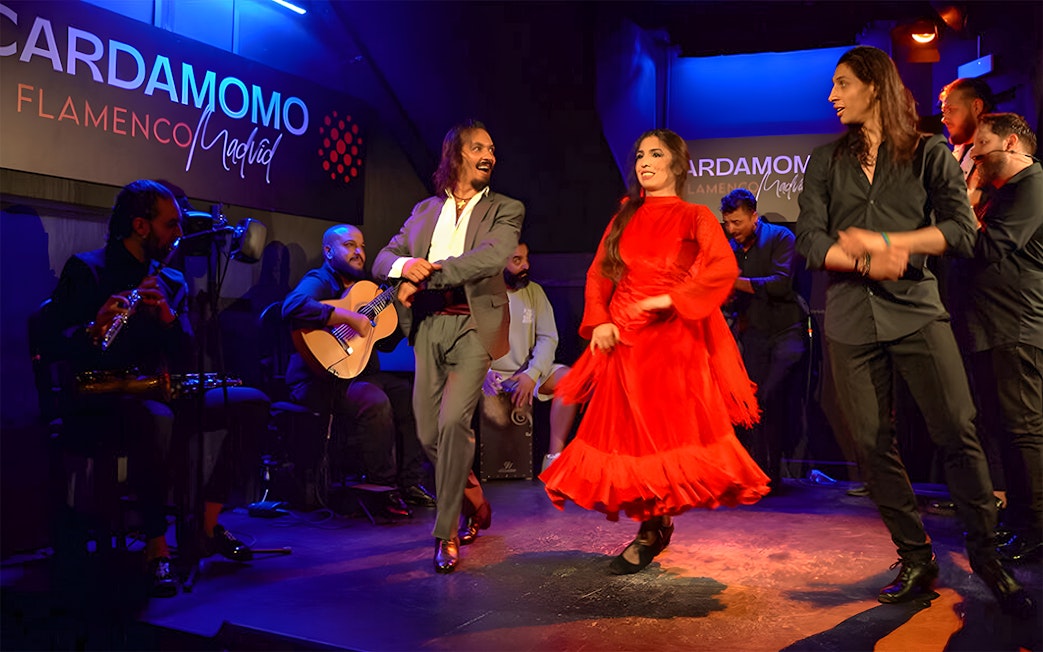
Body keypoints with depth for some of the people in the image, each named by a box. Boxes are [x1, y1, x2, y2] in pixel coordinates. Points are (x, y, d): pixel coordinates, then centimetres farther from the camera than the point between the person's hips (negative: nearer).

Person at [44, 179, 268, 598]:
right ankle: (157, 549, -25)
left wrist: (168, 316, -13)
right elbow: (57, 343, -11)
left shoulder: (172, 281, 13)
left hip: (158, 395, 6)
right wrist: (95, 327, -31)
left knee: (252, 403, -10)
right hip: (98, 402, -6)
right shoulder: (86, 270, -1)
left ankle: (207, 524, -3)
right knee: (155, 418, -39)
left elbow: (185, 362, 5)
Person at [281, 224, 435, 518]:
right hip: (318, 380, -9)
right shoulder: (318, 281, -8)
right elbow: (293, 306, -34)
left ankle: (410, 482, 2)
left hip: (357, 374, 9)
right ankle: (383, 491, -18)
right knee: (375, 401, -31)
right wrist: (349, 317, -33)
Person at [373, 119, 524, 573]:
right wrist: (405, 265, -11)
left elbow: (491, 257, -14)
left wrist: (424, 277, -16)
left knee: (453, 421, -20)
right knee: (428, 433, 6)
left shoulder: (505, 210, 6)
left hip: (472, 325, -4)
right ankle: (475, 504, 32)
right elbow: (382, 260, 13)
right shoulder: (424, 210, 18)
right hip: (429, 327, 4)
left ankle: (448, 532, -4)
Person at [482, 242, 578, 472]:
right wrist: (483, 371, -24)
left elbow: (548, 338, 2)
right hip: (490, 375, -3)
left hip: (528, 373, 3)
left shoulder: (534, 291, 7)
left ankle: (553, 457, -18)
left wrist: (532, 374, -14)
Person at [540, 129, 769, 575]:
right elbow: (598, 274, 13)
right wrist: (598, 322, -3)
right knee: (628, 434, 2)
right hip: (623, 341, 4)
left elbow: (724, 268, -11)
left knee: (668, 432, -7)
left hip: (673, 338, -4)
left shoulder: (694, 217, 4)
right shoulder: (625, 218, 17)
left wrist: (670, 299, -17)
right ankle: (651, 527, 15)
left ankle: (651, 532, 4)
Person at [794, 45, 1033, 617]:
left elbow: (961, 231, -4)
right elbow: (810, 241, 2)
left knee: (957, 432, -7)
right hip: (851, 318, 2)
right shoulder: (826, 163, 13)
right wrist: (865, 262, -13)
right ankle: (916, 560, 14)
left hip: (915, 310, -2)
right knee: (874, 442, 2)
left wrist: (885, 241, -13)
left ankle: (985, 553, 11)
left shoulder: (930, 155, 7)